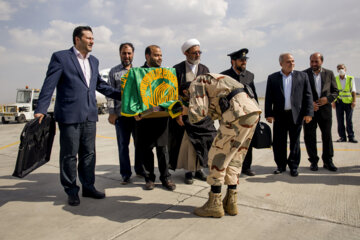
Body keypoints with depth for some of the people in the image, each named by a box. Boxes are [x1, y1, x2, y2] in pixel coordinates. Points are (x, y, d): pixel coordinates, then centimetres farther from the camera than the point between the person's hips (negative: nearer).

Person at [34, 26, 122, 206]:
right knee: (69, 155, 5)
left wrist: (122, 95, 14)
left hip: (89, 116, 6)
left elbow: (100, 85, 21)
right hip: (69, 115, -6)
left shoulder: (94, 61, 15)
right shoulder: (60, 57, -3)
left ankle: (88, 187, 26)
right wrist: (41, 110, -14)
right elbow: (49, 85, -7)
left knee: (88, 153, 12)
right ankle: (71, 191, 20)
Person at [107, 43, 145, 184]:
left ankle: (139, 169, 26)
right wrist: (111, 112, -5)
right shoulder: (114, 71, 6)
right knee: (123, 145, 6)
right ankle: (125, 174, 17)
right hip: (121, 114, -1)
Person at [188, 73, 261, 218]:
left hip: (239, 113, -9)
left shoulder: (197, 83, 7)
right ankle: (231, 202, 21)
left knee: (217, 155, 1)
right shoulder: (213, 81, 34)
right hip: (253, 110, 9)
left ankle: (214, 204, 8)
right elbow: (217, 114, 32)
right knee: (235, 156, 15)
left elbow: (197, 114, -5)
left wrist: (191, 113, 16)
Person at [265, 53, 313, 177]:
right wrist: (268, 114, -5)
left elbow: (308, 95, 5)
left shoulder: (302, 76, 7)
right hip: (279, 115, 0)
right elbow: (268, 98, 3)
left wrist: (308, 112, -3)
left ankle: (293, 166, 21)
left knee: (295, 142, 8)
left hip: (296, 114, 0)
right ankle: (281, 165, 20)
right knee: (278, 142, 5)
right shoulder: (272, 78, 5)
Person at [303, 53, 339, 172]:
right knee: (309, 136, 3)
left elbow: (335, 91, 9)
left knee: (327, 136, 8)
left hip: (325, 109, 2)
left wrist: (327, 98, -9)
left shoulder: (329, 74, 8)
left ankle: (328, 161, 20)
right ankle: (313, 161, 15)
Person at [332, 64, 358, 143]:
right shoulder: (335, 79, 6)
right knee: (340, 120, 2)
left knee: (349, 120, 0)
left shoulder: (350, 79, 4)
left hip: (348, 102, -1)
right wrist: (333, 102, -1)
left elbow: (353, 90, 3)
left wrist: (354, 101, -6)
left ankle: (351, 137, 6)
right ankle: (342, 137, 9)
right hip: (339, 102, 1)